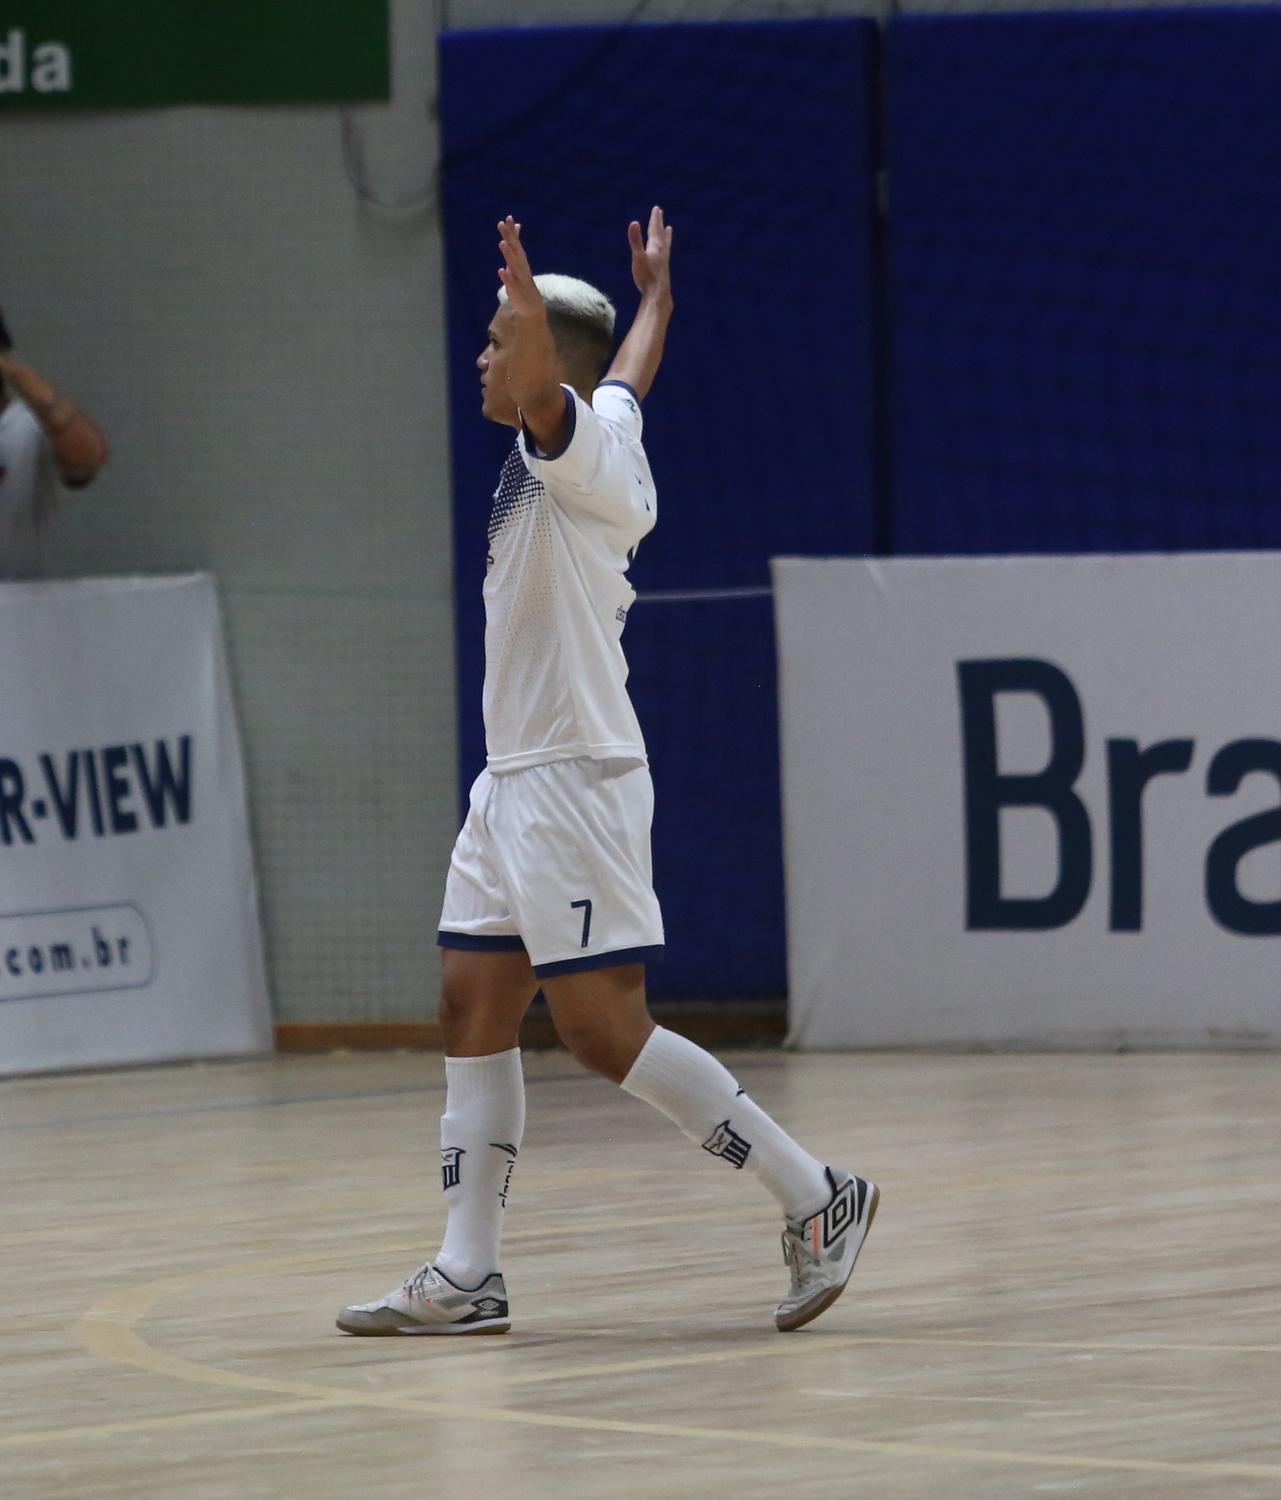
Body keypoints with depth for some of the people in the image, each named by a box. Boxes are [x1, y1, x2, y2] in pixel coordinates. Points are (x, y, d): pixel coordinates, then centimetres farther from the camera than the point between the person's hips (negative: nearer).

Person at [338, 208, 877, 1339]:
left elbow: (538, 385, -35)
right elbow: (632, 368, 38)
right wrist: (654, 293, 56)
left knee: (605, 1033, -11)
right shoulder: (604, 426, 15)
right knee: (475, 1014, 8)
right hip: (517, 783, 10)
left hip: (575, 779, -10)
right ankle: (467, 1277, 9)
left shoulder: (584, 448, -12)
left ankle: (814, 1196, -6)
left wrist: (527, 300, -55)